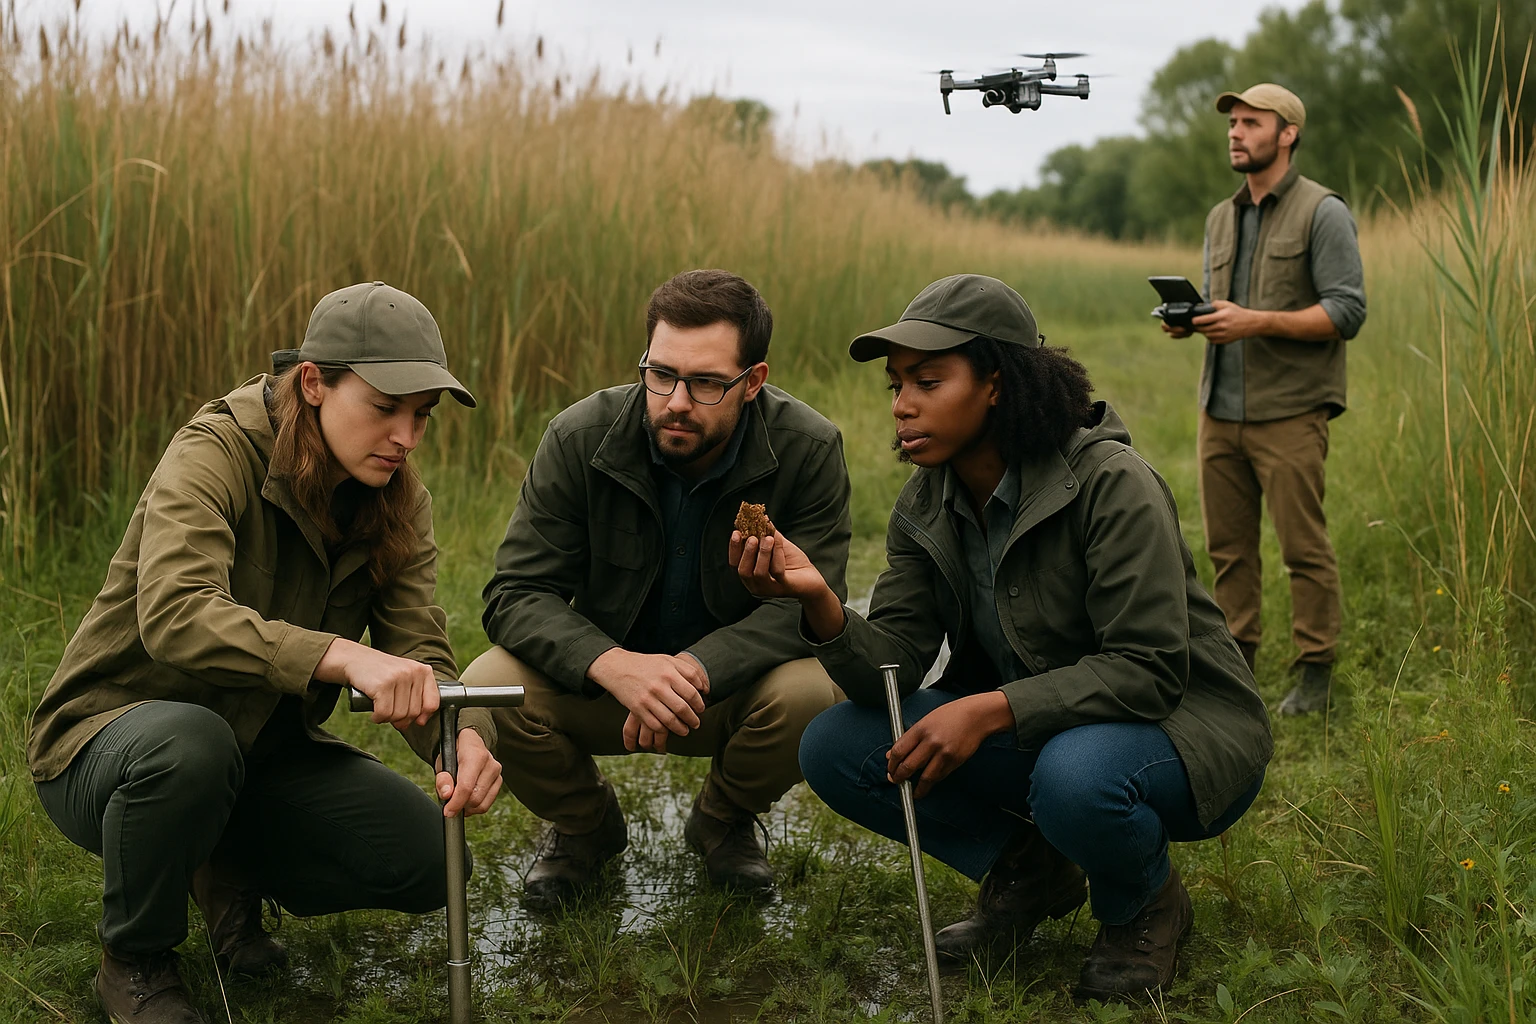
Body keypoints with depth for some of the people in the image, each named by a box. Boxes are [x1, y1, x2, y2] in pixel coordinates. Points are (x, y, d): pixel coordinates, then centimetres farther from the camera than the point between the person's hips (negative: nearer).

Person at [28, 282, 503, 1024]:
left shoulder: (399, 502, -5)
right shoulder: (215, 453, -24)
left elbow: (418, 646, -14)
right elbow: (172, 614, -40)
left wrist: (465, 738, -37)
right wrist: (340, 656, -55)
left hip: (265, 753, 5)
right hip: (112, 733, -4)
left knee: (424, 859, -16)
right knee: (189, 744, -40)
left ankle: (233, 870, 13)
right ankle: (133, 960, -10)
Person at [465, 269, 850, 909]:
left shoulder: (809, 449, -17)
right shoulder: (581, 438, -16)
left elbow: (809, 606, -21)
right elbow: (516, 593, -17)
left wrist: (695, 669, -38)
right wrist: (613, 665, -38)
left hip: (731, 683, 0)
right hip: (602, 681, 1)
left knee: (812, 693, -33)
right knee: (487, 689, -27)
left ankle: (723, 821, 5)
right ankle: (587, 825, 8)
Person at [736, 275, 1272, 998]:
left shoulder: (1112, 483, -23)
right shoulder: (924, 507, -2)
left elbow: (1150, 669, -26)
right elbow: (892, 663, -11)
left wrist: (990, 710, -35)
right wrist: (818, 600, -31)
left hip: (1183, 724, -6)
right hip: (1028, 729, 6)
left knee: (1075, 776, -40)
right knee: (835, 747, -12)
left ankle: (1144, 905, -3)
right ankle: (1026, 869, 8)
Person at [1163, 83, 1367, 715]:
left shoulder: (1323, 212, -3)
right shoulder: (1221, 218, 18)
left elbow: (1347, 312, -10)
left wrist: (1257, 322, -19)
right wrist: (1189, 320, 1)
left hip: (1290, 410, -6)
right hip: (1221, 408, 6)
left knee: (1304, 547, -3)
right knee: (1228, 545, 8)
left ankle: (1314, 670, 7)